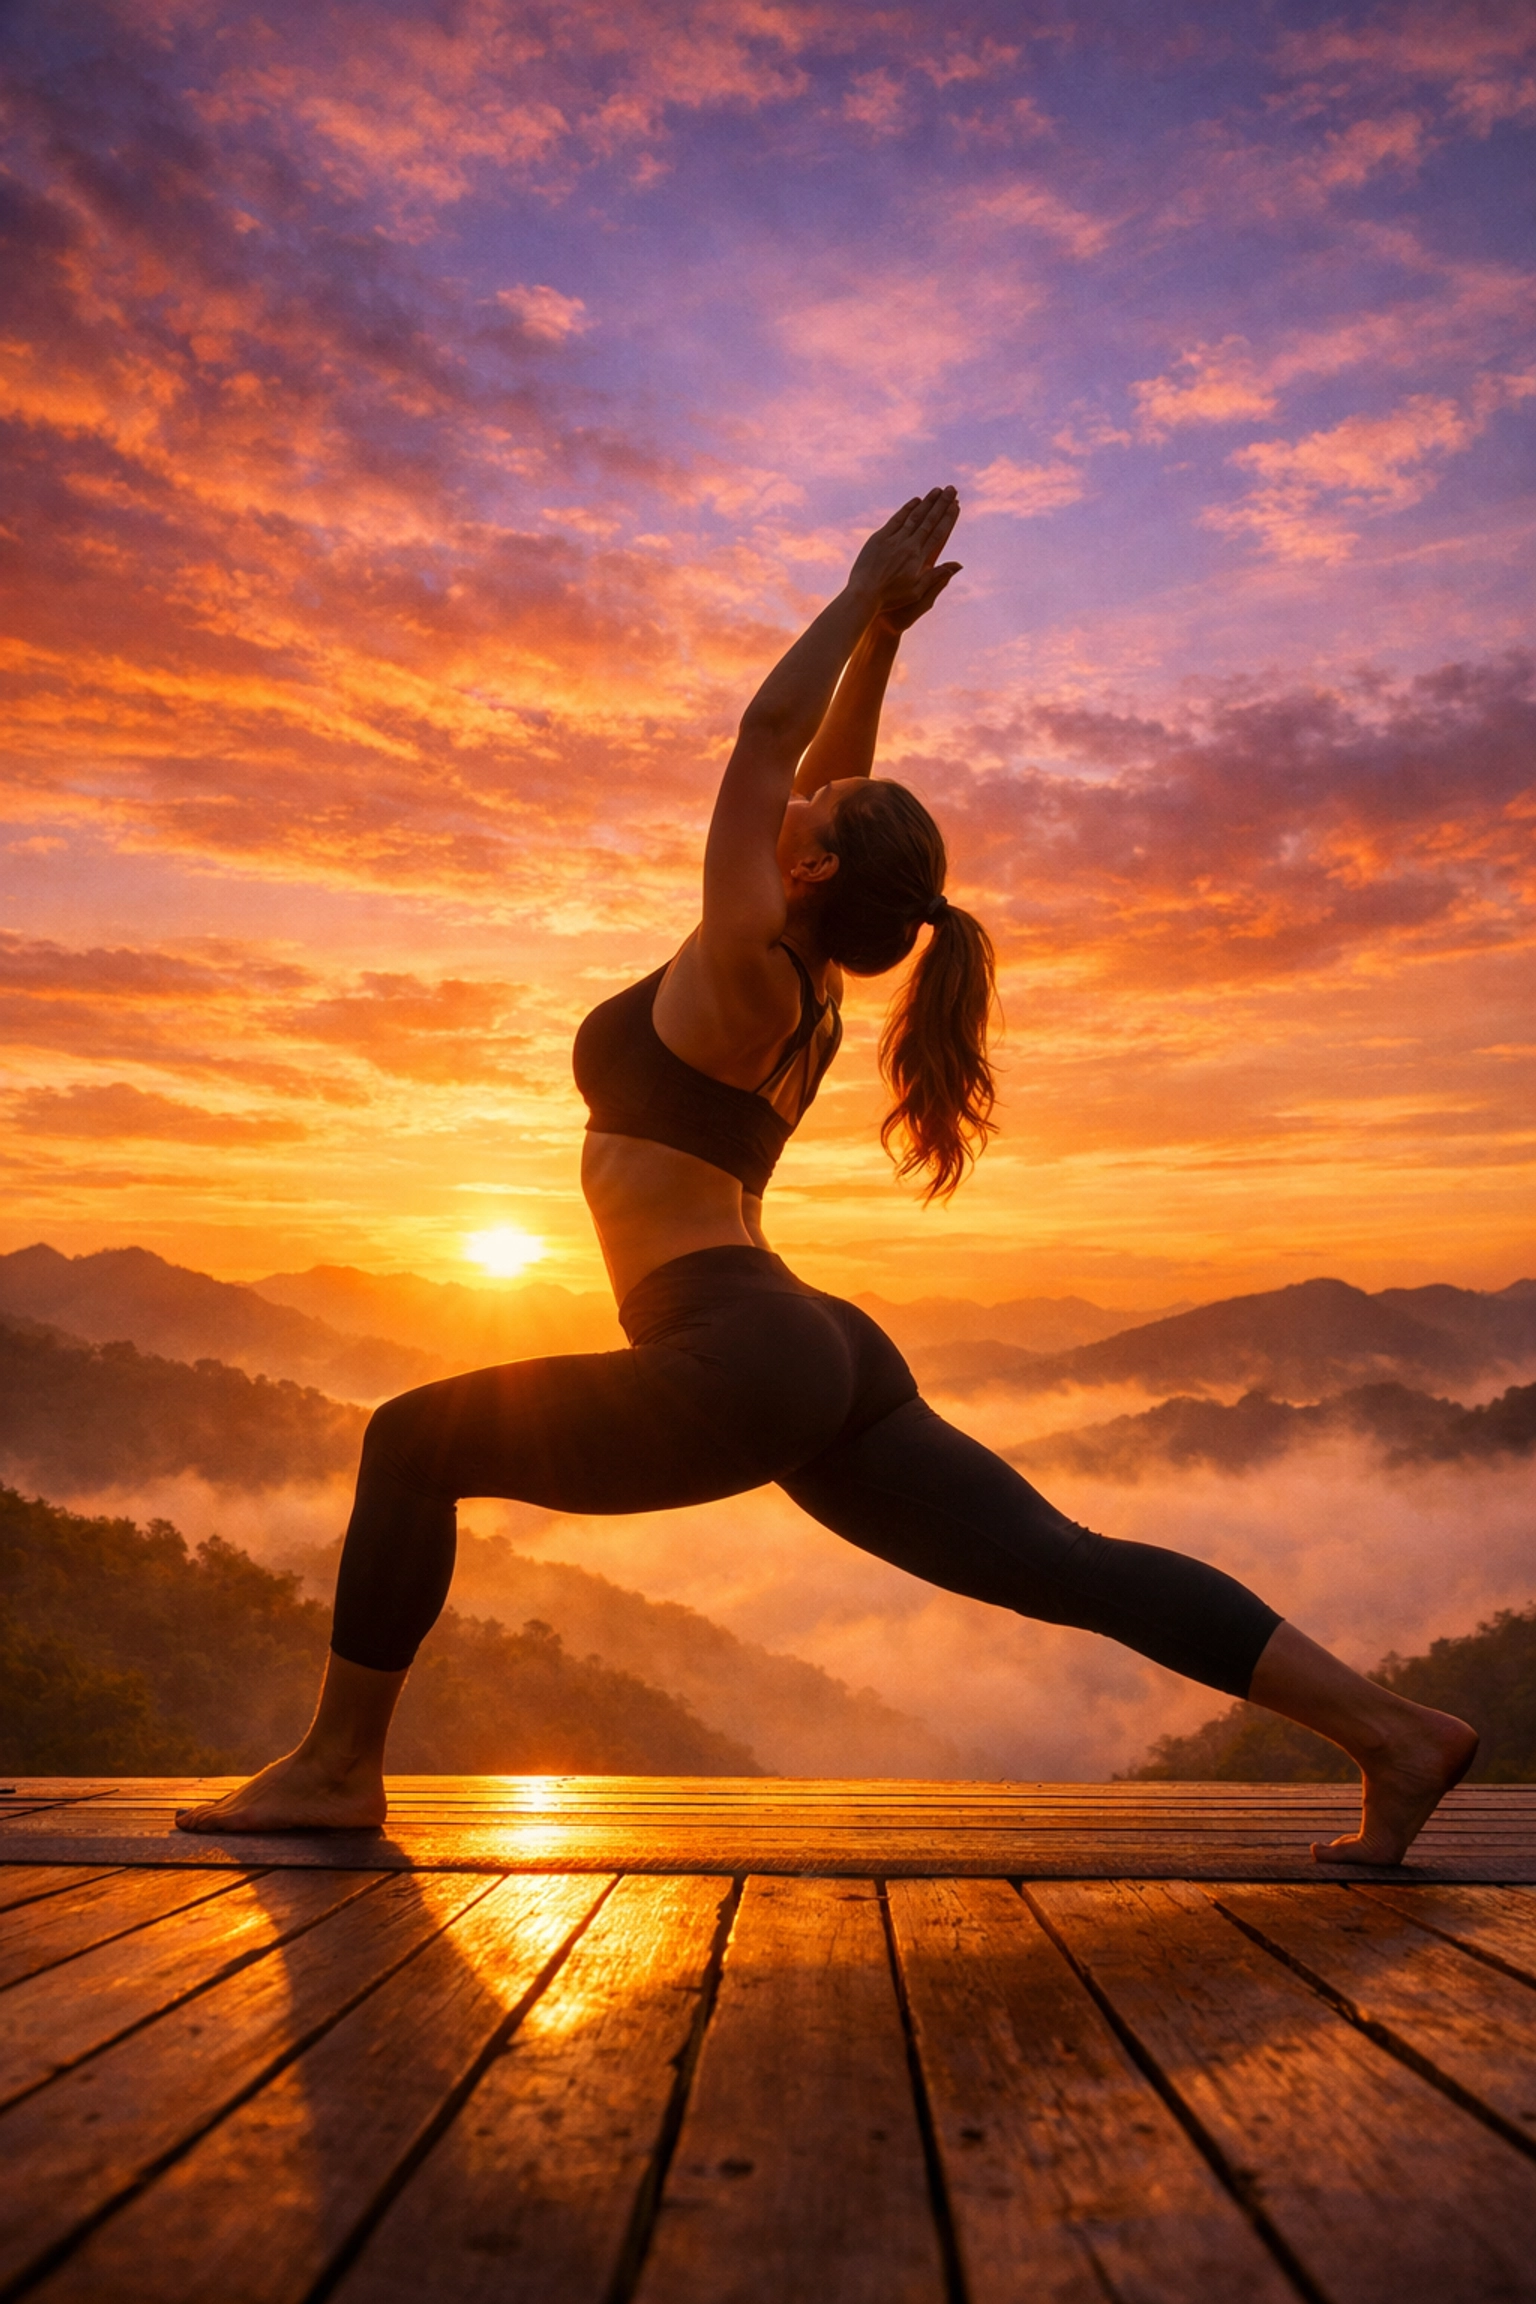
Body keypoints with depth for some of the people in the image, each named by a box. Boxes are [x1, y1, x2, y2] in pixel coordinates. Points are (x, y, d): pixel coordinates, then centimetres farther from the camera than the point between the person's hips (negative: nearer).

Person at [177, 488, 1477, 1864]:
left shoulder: (743, 971, -5)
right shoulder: (814, 990, 16)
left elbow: (767, 742, -1)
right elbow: (819, 769, 25)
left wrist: (864, 604, 6)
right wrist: (883, 632, 26)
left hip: (738, 1365, -9)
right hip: (833, 1365, 9)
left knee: (413, 1444, 5)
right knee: (1073, 1570, 3)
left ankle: (340, 1767, 13)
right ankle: (1391, 1729, -1)